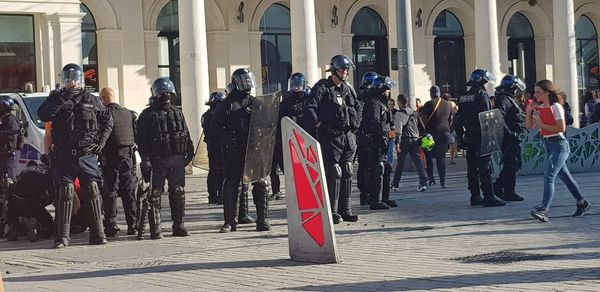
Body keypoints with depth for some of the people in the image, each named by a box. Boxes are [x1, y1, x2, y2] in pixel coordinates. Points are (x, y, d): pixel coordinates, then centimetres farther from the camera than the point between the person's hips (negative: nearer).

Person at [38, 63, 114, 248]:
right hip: (65, 155, -1)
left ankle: (98, 234, 4)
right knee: (65, 193, -6)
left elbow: (108, 120, 17)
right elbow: (43, 115, -10)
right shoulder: (56, 98, 7)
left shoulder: (91, 100, 10)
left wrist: (101, 142, 5)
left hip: (88, 155, 1)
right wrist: (62, 100, -16)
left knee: (92, 192, -2)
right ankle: (62, 237, -3)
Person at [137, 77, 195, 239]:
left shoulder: (177, 112, 14)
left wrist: (189, 152, 9)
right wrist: (145, 159, -13)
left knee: (178, 193, 7)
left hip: (177, 159, 4)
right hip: (157, 160, -4)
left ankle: (178, 225, 15)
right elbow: (141, 139, -5)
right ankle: (155, 228, 1)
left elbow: (186, 134, 18)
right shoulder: (147, 115, 0)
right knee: (155, 194, -3)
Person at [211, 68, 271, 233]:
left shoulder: (256, 103, 14)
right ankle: (230, 222, 9)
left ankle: (263, 220, 6)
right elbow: (217, 126, 1)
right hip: (234, 151, -2)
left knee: (261, 185, -1)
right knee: (232, 185, 1)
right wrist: (228, 140, -13)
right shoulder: (225, 105, 6)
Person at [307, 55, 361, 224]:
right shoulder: (322, 87, -3)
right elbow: (311, 107, -12)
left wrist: (355, 124, 14)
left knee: (347, 173, 6)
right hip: (330, 136, -6)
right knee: (334, 173, -9)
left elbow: (357, 107, 26)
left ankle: (346, 210, 12)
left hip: (348, 135, 7)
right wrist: (319, 123, -15)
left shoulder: (348, 89, 17)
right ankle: (332, 211, -4)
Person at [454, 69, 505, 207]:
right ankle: (489, 197, -10)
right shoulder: (482, 94, -9)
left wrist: (460, 136, 18)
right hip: (481, 136, -7)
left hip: (469, 137, 7)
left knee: (472, 167, 10)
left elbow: (458, 119, 14)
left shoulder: (463, 98, 13)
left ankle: (475, 196, 13)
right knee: (485, 167, -8)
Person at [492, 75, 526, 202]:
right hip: (510, 139, -10)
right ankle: (509, 192, 0)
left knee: (512, 164, 14)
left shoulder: (509, 99, 21)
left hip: (514, 138, 10)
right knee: (511, 164, -5)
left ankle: (498, 186, 17)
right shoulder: (503, 100, -13)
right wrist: (509, 132, -28)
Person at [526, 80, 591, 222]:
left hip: (559, 145, -9)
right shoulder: (538, 108, 8)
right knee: (564, 176, 17)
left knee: (549, 176, -19)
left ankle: (543, 209, -27)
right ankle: (582, 203, 30)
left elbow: (561, 128, -18)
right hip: (548, 145, 9)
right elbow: (529, 126, 10)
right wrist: (528, 111, -1)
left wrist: (543, 125, -17)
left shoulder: (555, 107, -13)